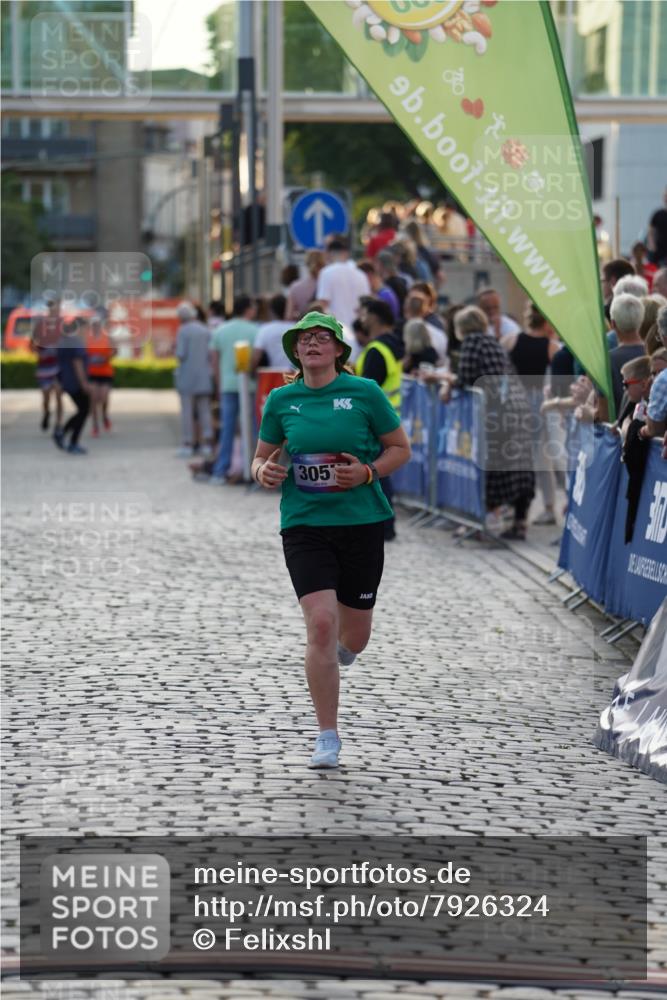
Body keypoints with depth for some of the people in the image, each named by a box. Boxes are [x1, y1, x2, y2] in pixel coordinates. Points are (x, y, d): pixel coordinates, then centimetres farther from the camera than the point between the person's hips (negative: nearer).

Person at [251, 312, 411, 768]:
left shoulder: (364, 392, -3)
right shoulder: (281, 400, 3)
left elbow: (401, 448, 5)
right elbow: (262, 457, 15)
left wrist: (367, 472, -13)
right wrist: (264, 472, -9)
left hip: (361, 523, 0)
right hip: (304, 524, 0)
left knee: (353, 636, 8)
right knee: (321, 623, -15)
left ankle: (328, 665, 48)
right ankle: (328, 738, -5)